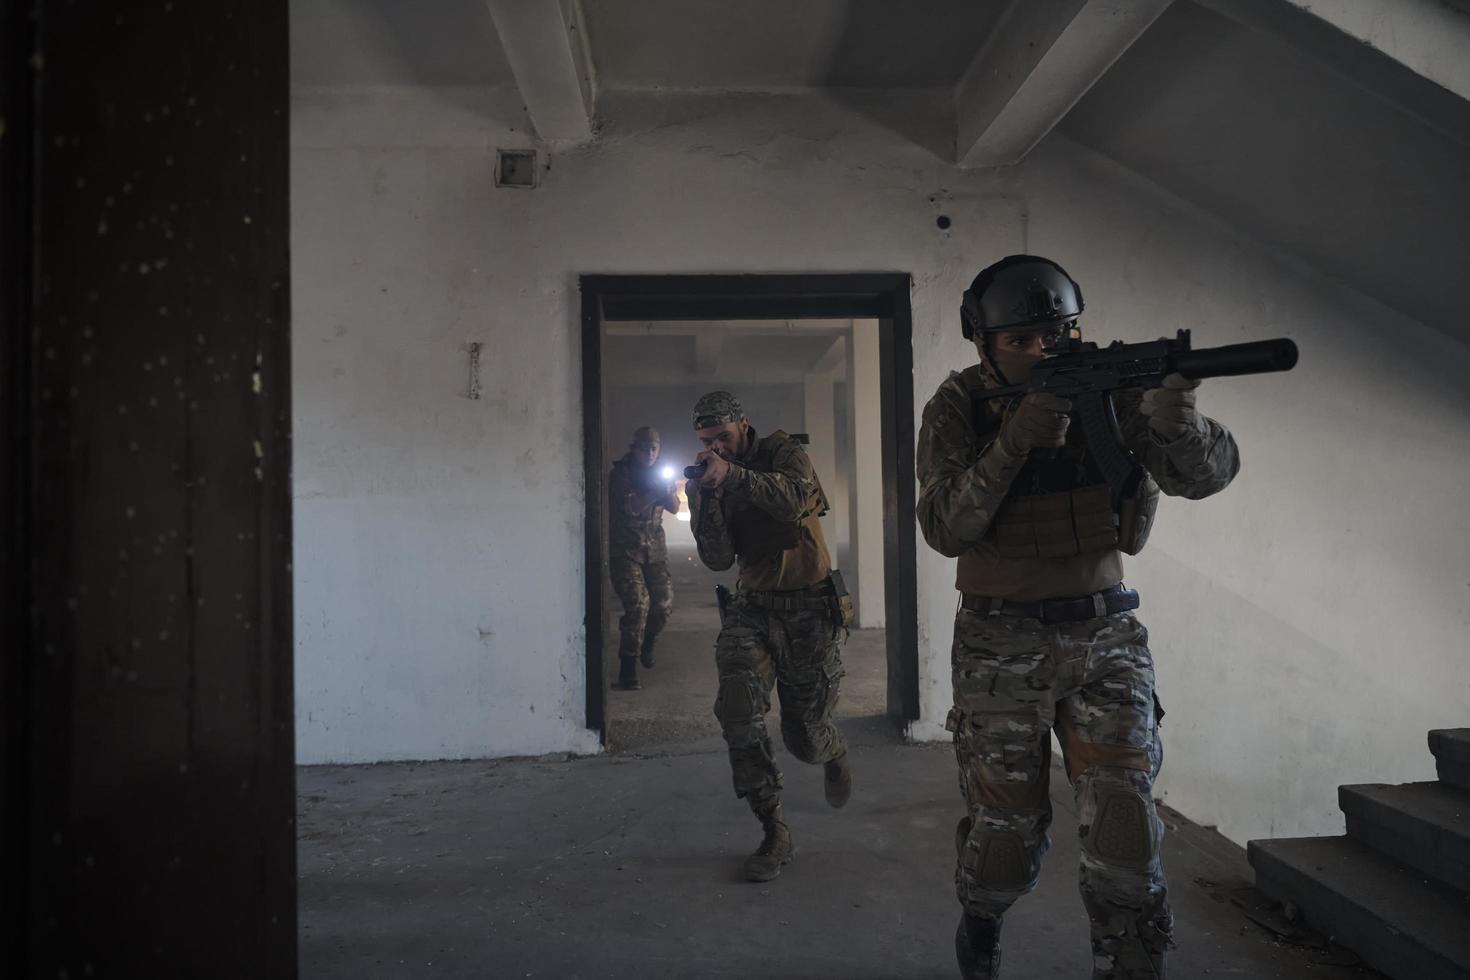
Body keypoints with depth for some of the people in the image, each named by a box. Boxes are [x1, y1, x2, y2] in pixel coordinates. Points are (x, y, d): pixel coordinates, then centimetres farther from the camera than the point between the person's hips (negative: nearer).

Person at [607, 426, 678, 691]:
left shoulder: (659, 474, 10)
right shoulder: (620, 474, -5)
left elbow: (674, 508, 2)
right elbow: (630, 507, -19)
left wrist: (667, 490, -18)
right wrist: (652, 493, -32)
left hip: (655, 549, 5)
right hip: (625, 549, -5)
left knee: (664, 603, 1)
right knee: (638, 603, -18)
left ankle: (646, 644, 32)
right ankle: (628, 667, -13)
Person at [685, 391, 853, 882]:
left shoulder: (783, 452, -6)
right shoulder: (716, 480, 5)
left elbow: (794, 502, -28)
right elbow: (719, 559, -5)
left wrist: (734, 475, -36)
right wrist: (705, 504, -19)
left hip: (807, 606, -3)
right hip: (753, 606, 3)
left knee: (805, 738, 4)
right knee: (737, 711, -19)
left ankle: (835, 752, 43)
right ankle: (775, 832, -7)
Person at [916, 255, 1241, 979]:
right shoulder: (958, 408, -6)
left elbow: (1208, 475, -11)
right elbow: (944, 528, -17)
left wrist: (1172, 409, -32)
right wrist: (1016, 438, -27)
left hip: (1104, 630, 1)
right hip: (1001, 644, -1)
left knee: (1124, 824, -7)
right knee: (1007, 831, 8)